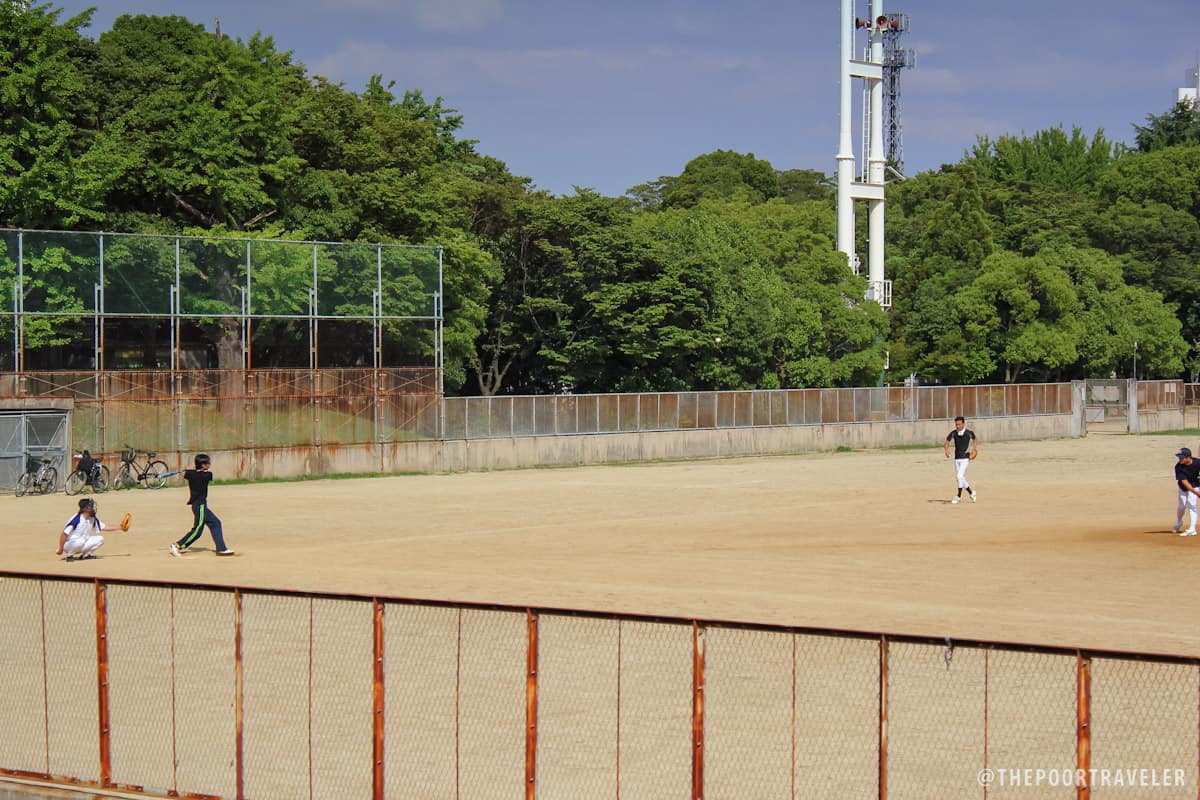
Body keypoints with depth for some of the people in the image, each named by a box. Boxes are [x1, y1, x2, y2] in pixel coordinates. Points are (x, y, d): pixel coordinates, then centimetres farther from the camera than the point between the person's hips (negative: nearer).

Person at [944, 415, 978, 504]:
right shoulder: (953, 433, -4)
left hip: (965, 458, -4)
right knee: (961, 478, 11)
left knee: (960, 476, -16)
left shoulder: (969, 433, -7)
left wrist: (975, 448, 3)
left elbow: (975, 438, 14)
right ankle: (971, 492, 32)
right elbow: (947, 442, -1)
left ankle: (958, 496, -10)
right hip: (957, 459, 4)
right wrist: (947, 450, -20)